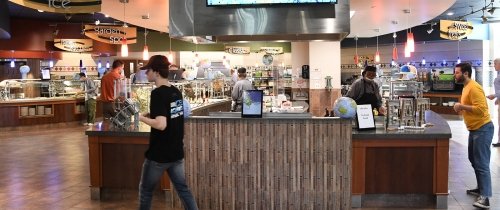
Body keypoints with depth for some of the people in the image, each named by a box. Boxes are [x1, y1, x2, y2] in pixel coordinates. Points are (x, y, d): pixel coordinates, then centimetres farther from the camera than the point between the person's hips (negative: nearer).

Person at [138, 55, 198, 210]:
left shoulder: (158, 93, -19)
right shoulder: (176, 91, 5)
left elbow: (161, 124, -28)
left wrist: (143, 118, -13)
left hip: (159, 154, -7)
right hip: (177, 152, 7)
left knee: (145, 190, 12)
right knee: (182, 188, 14)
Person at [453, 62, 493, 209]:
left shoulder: (474, 88, -20)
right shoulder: (466, 87, 12)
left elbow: (481, 109, -28)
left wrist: (462, 106, -23)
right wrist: (461, 108, 7)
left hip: (482, 129, -11)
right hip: (474, 129, 11)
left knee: (482, 163, -11)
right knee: (474, 161, 18)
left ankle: (485, 197, -10)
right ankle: (481, 189, 30)